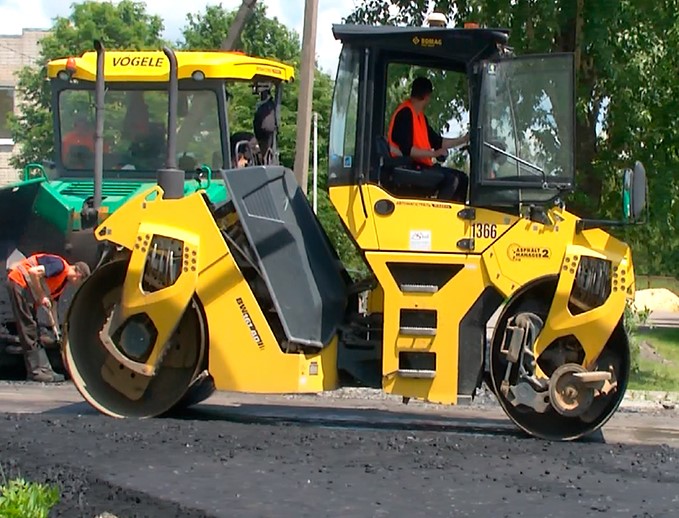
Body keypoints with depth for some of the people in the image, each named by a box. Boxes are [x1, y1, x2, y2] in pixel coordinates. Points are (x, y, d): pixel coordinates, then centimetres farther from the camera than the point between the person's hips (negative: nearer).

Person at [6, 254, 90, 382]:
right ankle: (37, 371, -9)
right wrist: (41, 296, -19)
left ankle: (43, 369, 12)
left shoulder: (63, 282, 13)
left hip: (27, 287, 11)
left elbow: (51, 304, 17)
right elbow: (33, 272, -27)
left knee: (33, 329, 10)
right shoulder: (60, 266, -16)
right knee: (28, 329, -9)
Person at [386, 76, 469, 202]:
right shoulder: (405, 113, -14)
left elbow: (437, 141, 23)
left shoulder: (420, 116, 17)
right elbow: (407, 150, -22)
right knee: (451, 180, -23)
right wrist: (434, 154, -21)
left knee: (461, 177, 8)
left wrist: (463, 140, 26)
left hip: (421, 165, 10)